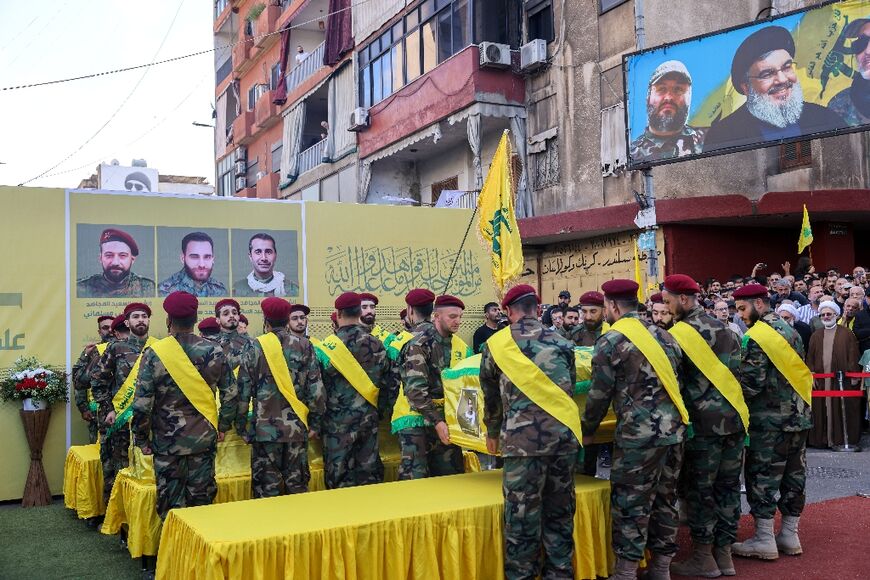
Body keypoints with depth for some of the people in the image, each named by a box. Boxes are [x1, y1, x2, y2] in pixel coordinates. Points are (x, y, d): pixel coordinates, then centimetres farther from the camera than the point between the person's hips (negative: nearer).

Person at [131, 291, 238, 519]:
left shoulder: (154, 353, -11)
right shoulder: (213, 351, -5)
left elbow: (142, 404, -11)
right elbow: (231, 394, -1)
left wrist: (141, 438, 1)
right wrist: (223, 426, 12)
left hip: (167, 442, -2)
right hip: (204, 439, 2)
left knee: (171, 503, 10)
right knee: (202, 499, 13)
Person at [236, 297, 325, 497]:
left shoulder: (255, 348, -5)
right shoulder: (304, 346, 0)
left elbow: (244, 391, -4)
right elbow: (316, 390, -2)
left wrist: (241, 425, 5)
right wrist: (315, 423, 6)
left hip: (265, 429, -2)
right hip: (297, 428, 2)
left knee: (267, 488, 7)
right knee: (297, 485, 12)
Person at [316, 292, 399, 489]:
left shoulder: (328, 346, -12)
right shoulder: (376, 344, 2)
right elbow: (392, 382, 6)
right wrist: (382, 410, 16)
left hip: (338, 421, -4)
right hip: (369, 419, 4)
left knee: (340, 478, 5)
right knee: (369, 472, 12)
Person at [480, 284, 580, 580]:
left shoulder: (496, 344, 5)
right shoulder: (561, 342, 13)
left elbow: (491, 396, 15)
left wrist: (492, 432, 30)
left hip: (524, 438, -4)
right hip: (564, 433, 4)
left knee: (522, 514, 4)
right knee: (559, 512, 15)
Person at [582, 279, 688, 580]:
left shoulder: (611, 341, -7)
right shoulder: (663, 335, 13)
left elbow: (599, 395, -4)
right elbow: (673, 381, 18)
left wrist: (587, 431, 9)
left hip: (639, 434, -7)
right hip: (674, 429, 7)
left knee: (630, 503, 2)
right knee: (665, 499, 15)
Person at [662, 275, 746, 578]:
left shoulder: (679, 333, -11)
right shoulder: (723, 327, 11)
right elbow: (735, 369, 18)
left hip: (705, 421, -7)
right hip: (735, 416, 7)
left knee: (700, 490, 4)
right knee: (728, 486, 12)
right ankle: (724, 554, 20)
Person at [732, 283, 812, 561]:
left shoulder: (756, 337, -15)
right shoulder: (789, 330, 12)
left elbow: (749, 383, -19)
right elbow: (800, 371, 16)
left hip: (770, 419, -8)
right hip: (798, 415, 8)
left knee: (762, 477, -1)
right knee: (794, 475, 12)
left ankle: (764, 540, 4)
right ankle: (789, 535, 21)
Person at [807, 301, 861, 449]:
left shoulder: (846, 333, 3)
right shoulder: (815, 336, 13)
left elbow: (853, 356, -1)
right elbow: (810, 358, 11)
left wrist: (854, 375, -8)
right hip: (821, 380, 3)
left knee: (841, 409, -1)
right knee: (822, 410, 3)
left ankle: (840, 439, 6)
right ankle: (823, 439, 10)